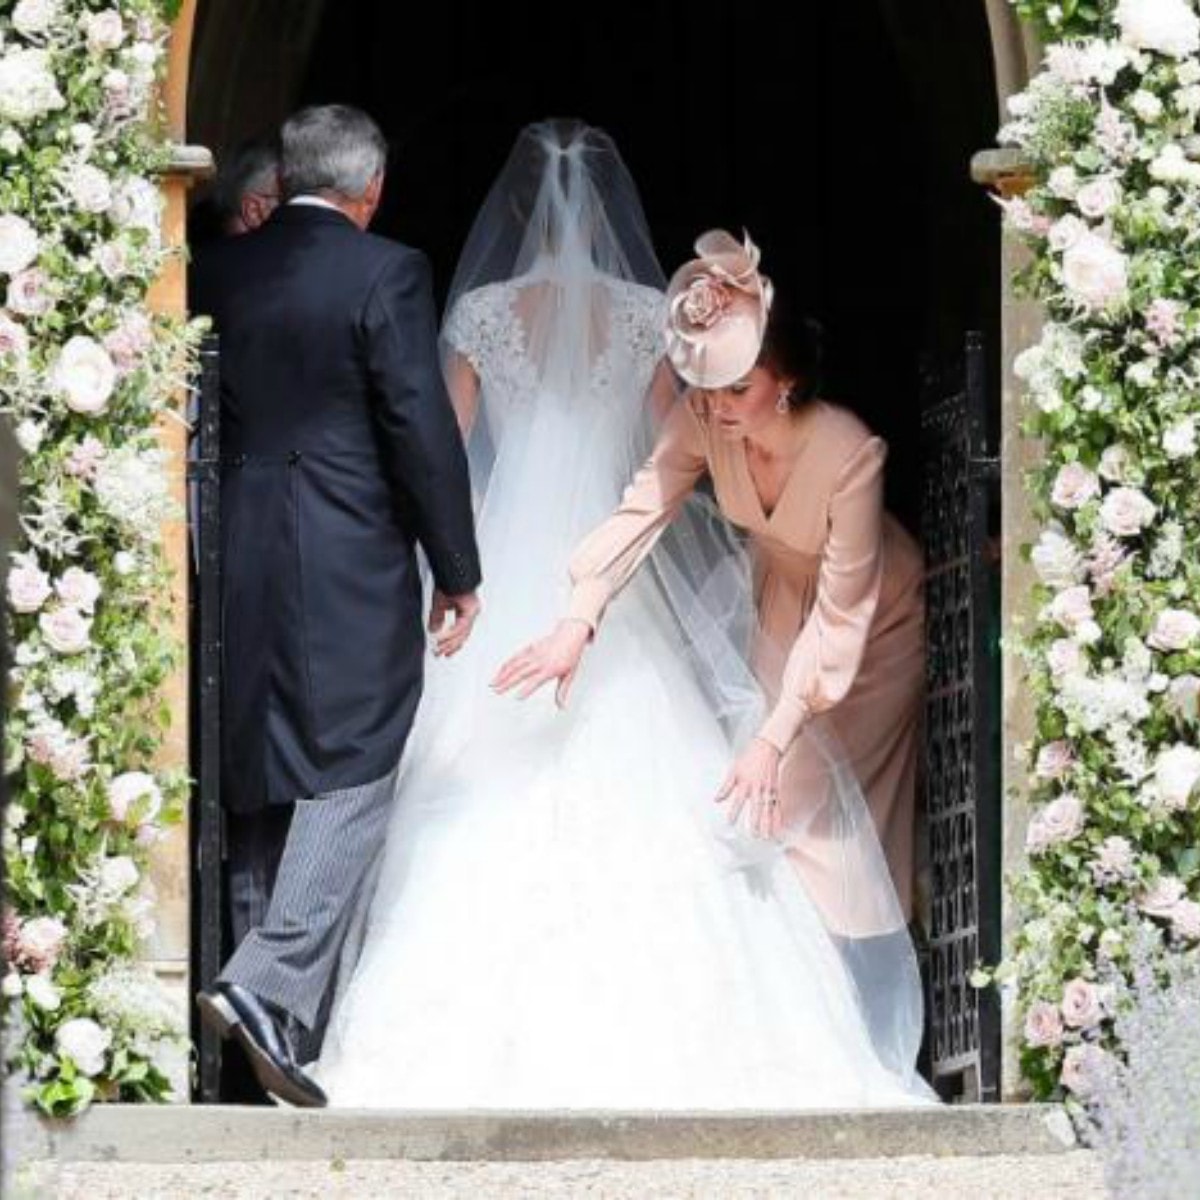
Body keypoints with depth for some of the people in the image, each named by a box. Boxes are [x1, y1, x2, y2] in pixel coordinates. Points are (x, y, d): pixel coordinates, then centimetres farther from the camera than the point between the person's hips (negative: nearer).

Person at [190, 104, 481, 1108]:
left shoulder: (218, 273, 6)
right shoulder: (385, 273, -9)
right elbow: (422, 428, -11)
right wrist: (457, 570, -4)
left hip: (241, 566, 6)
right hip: (353, 566, -6)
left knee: (264, 777, 13)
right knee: (351, 776, -4)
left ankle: (286, 989, 20)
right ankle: (269, 987, -18)